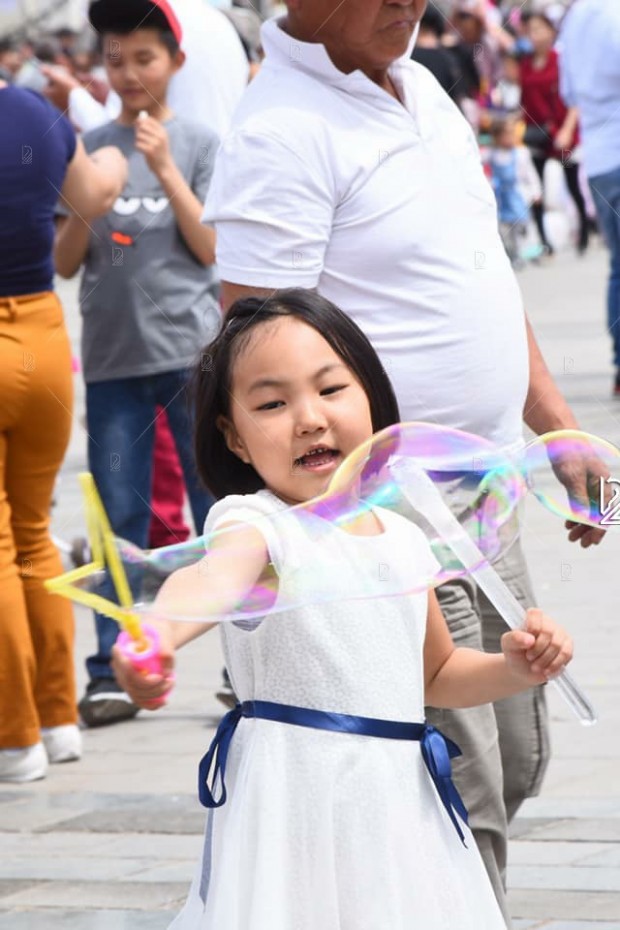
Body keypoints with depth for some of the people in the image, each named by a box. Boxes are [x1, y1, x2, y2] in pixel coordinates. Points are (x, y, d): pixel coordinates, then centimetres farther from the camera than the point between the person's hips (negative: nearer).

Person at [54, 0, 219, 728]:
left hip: (190, 348, -2)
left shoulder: (199, 143, 2)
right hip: (112, 356, 2)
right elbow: (64, 263, 6)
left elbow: (212, 247, -5)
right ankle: (112, 673, 4)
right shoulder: (90, 149, 8)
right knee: (119, 519, 2)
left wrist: (165, 169, -12)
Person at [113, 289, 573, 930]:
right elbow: (216, 576, -35)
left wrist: (516, 667, 6)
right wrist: (155, 634, -57)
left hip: (403, 802, 6)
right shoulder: (257, 524, -9)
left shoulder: (404, 539, 11)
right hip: (297, 800, -6)